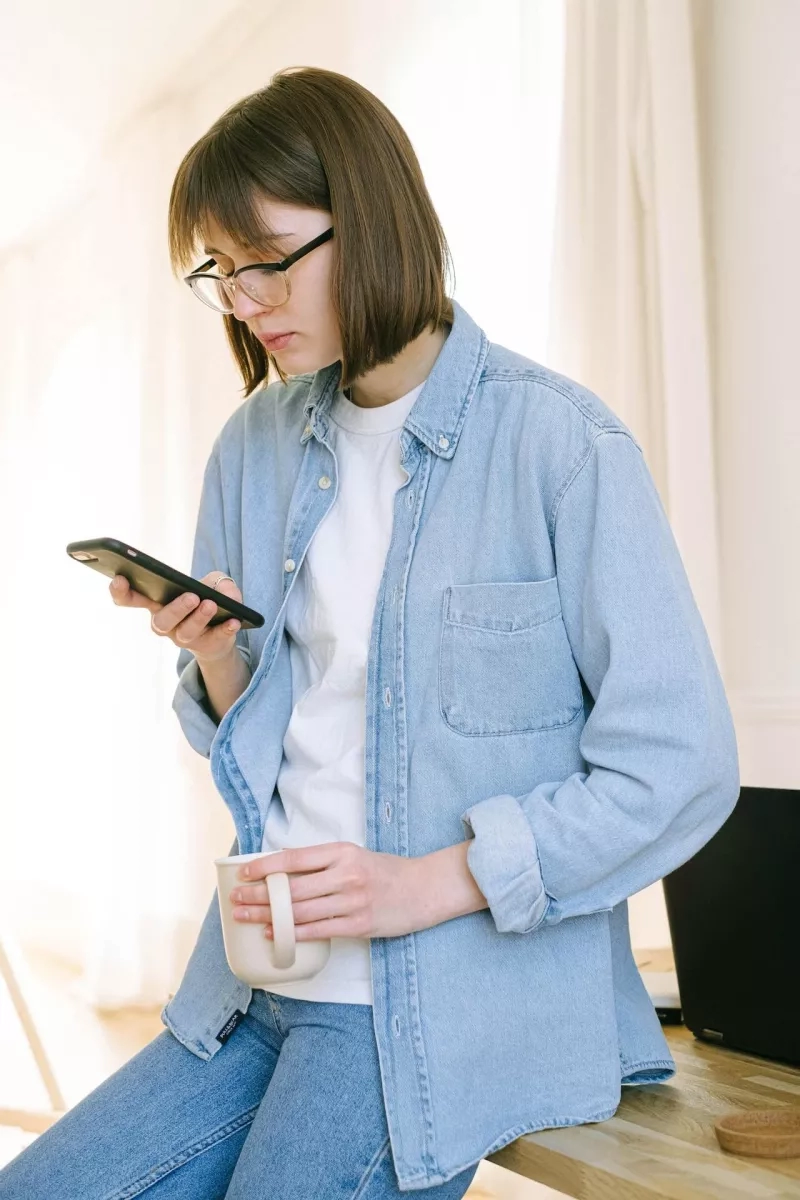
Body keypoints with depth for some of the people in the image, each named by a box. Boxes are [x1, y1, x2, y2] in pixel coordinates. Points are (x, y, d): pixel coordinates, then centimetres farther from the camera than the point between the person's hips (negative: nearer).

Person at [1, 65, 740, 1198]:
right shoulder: (253, 448, 6)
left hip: (450, 1007, -5)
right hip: (256, 991, 6)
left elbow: (681, 769, -11)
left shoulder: (564, 445, -12)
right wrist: (215, 653, -9)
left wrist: (432, 883, -16)